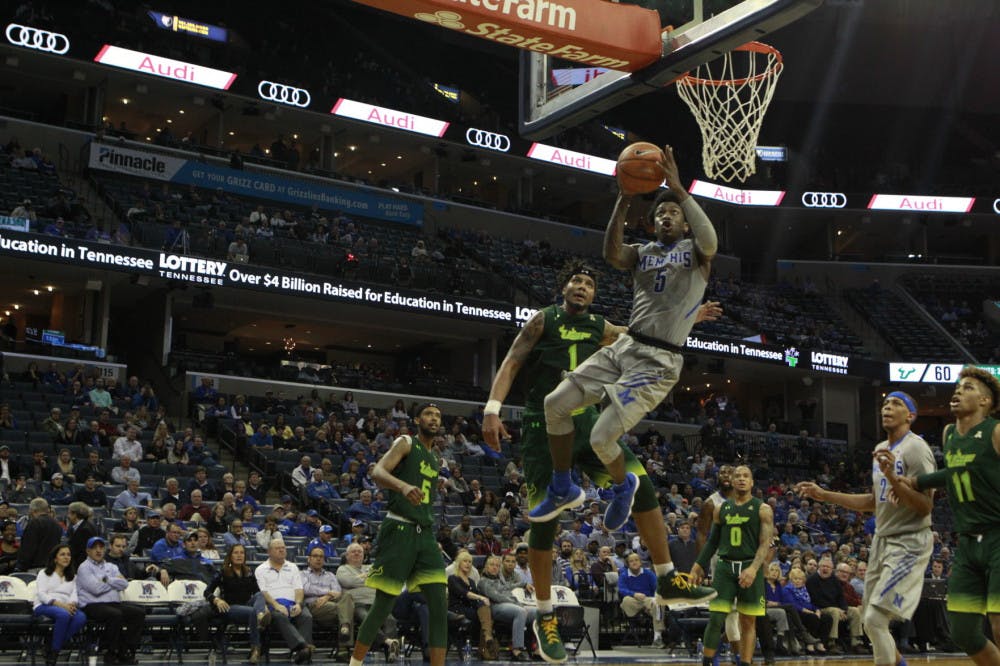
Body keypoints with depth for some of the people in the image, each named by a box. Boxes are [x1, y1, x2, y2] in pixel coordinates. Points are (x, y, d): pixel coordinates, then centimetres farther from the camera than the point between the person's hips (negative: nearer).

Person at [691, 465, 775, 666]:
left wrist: (753, 568, -24)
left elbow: (766, 543, -9)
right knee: (715, 619, -5)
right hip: (725, 566, 2)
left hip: (750, 568, -2)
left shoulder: (763, 509, -1)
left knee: (748, 622, 4)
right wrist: (698, 566, 11)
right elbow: (712, 541, 17)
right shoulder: (721, 509, 10)